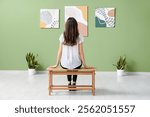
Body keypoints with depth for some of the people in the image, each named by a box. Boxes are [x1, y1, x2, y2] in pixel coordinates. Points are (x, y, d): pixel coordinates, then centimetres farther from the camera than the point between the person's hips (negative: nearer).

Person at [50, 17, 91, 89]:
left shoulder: (63, 36, -7)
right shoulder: (79, 37, -10)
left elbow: (60, 52, -4)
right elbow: (81, 52, -7)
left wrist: (56, 64, 5)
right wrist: (85, 65, 4)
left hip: (64, 65, 1)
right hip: (76, 65, -1)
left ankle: (69, 83, 39)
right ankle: (74, 83, 34)